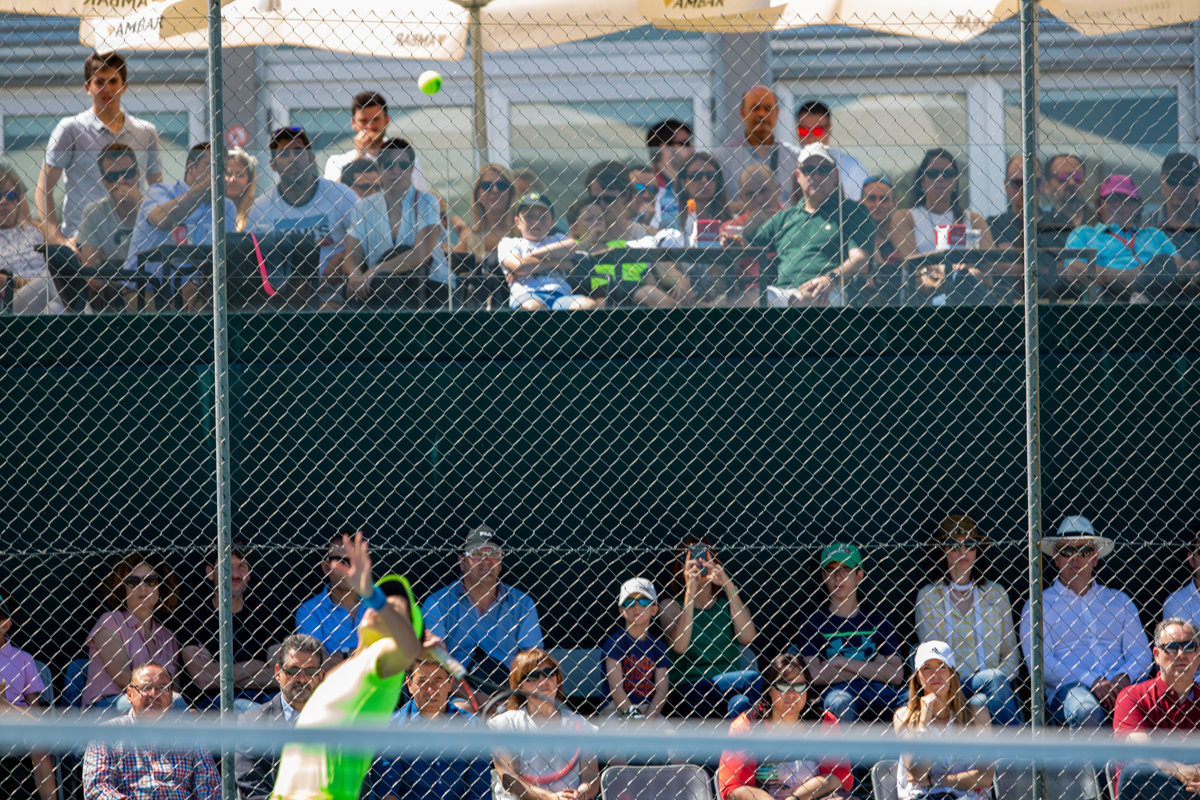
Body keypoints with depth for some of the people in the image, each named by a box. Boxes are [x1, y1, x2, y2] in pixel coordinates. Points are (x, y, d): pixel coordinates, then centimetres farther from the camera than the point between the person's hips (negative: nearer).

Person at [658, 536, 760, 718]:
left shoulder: (727, 602, 14)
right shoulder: (672, 605, 7)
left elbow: (747, 638, -6)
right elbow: (679, 646, -14)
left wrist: (729, 586, -7)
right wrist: (690, 590, -14)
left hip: (729, 686, 4)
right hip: (687, 689, -4)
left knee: (740, 703, -33)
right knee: (753, 679, -29)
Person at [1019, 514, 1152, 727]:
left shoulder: (1118, 601, 25)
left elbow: (1141, 653, 17)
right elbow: (1039, 661, 1)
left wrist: (1124, 678, -9)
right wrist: (1092, 683, -12)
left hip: (1120, 687, 2)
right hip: (1069, 688, -2)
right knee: (1085, 710, -40)